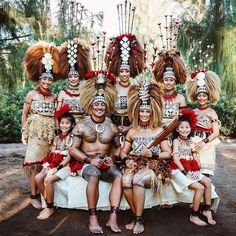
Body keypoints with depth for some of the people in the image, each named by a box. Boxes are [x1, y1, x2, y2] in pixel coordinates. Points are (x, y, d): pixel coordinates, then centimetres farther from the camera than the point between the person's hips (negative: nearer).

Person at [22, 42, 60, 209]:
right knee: (35, 163, -5)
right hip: (36, 132, -3)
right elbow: (24, 114, 3)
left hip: (50, 133, 3)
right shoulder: (32, 94, 1)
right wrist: (25, 132, -1)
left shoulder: (54, 97, 10)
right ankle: (34, 196, 3)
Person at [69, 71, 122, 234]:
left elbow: (118, 146, 17)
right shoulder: (81, 126, 2)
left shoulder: (112, 127, 9)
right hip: (88, 163, -2)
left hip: (106, 163, 2)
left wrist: (113, 157, -5)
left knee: (119, 176, -29)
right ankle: (93, 218, -27)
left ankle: (113, 218, -27)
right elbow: (73, 149, -1)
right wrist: (89, 160, -15)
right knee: (94, 175, -37)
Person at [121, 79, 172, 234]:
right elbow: (124, 152, 16)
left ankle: (139, 220, -20)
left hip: (154, 166, -3)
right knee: (126, 180, -30)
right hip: (135, 165, 3)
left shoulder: (159, 130, 4)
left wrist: (153, 154, -14)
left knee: (137, 179, -34)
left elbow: (168, 153, 2)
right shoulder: (132, 132, 13)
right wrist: (127, 160, -5)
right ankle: (138, 217, -13)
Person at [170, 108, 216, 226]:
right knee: (200, 188, -19)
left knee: (208, 182, -6)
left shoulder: (190, 142, 15)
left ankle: (207, 210, 7)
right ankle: (194, 216, -5)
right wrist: (185, 172, -17)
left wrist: (197, 170, -7)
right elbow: (175, 159, -14)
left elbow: (196, 159, 10)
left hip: (191, 170, 7)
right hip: (179, 170, -7)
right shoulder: (176, 141, -4)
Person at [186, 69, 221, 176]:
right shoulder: (194, 112, 9)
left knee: (205, 172, -5)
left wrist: (204, 141, -16)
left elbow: (216, 133, -7)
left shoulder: (211, 112, -3)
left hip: (207, 145, -3)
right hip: (194, 143, 3)